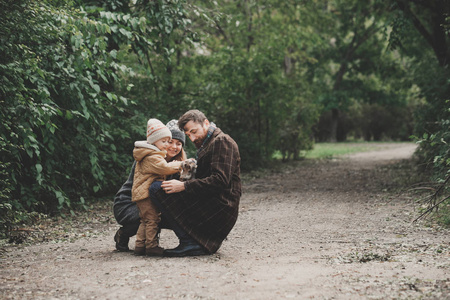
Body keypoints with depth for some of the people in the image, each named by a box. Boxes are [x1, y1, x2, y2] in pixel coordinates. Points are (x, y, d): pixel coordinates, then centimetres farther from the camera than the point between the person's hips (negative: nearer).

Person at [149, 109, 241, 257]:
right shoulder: (206, 143, 25)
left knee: (156, 188, -15)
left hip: (220, 208, -11)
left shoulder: (222, 141, -6)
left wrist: (184, 186, -21)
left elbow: (220, 181, -19)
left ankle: (190, 242, -19)